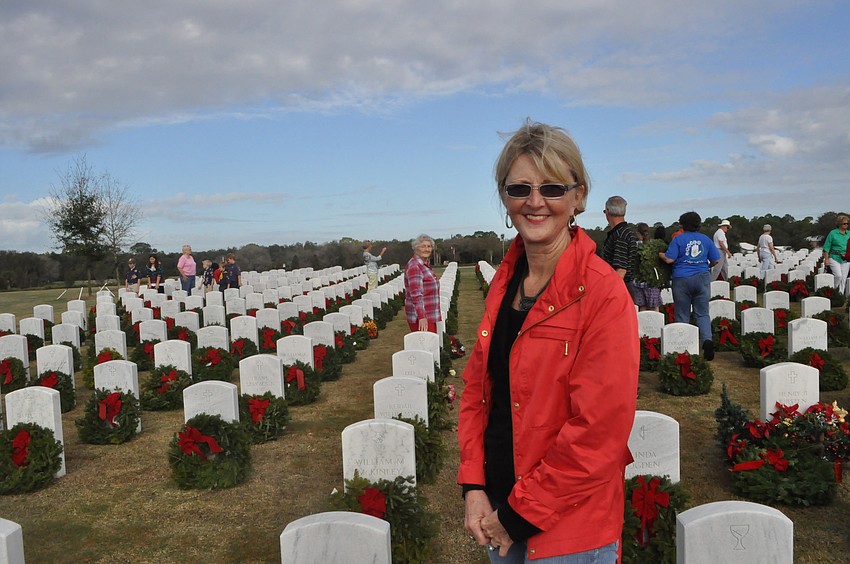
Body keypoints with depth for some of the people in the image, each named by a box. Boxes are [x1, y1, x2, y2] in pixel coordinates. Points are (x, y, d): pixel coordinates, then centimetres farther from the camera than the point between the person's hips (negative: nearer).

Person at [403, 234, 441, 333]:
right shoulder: (414, 266, -15)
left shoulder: (424, 265, 15)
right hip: (421, 317, -10)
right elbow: (416, 294, -24)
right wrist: (422, 317, -30)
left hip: (430, 315, 10)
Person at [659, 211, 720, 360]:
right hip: (702, 278, 2)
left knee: (682, 315, 6)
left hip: (682, 279, -2)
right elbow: (716, 260, 8)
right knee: (702, 314, 7)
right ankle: (707, 340, -14)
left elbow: (669, 259, -10)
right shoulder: (706, 239, 6)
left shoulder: (678, 239, -4)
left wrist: (660, 254, 9)